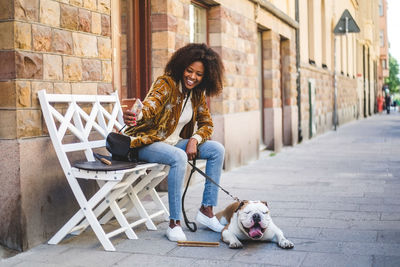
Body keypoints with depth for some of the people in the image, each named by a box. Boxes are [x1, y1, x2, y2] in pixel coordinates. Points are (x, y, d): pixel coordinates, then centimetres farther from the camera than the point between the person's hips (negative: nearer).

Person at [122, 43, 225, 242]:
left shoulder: (198, 93, 4)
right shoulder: (166, 83, -16)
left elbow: (206, 124, 10)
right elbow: (151, 104, -36)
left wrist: (194, 140, -12)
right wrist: (135, 116, -59)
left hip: (175, 143, 7)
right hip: (148, 143, -7)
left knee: (217, 149, -6)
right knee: (179, 157, -35)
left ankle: (206, 210, -2)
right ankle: (174, 223, -28)